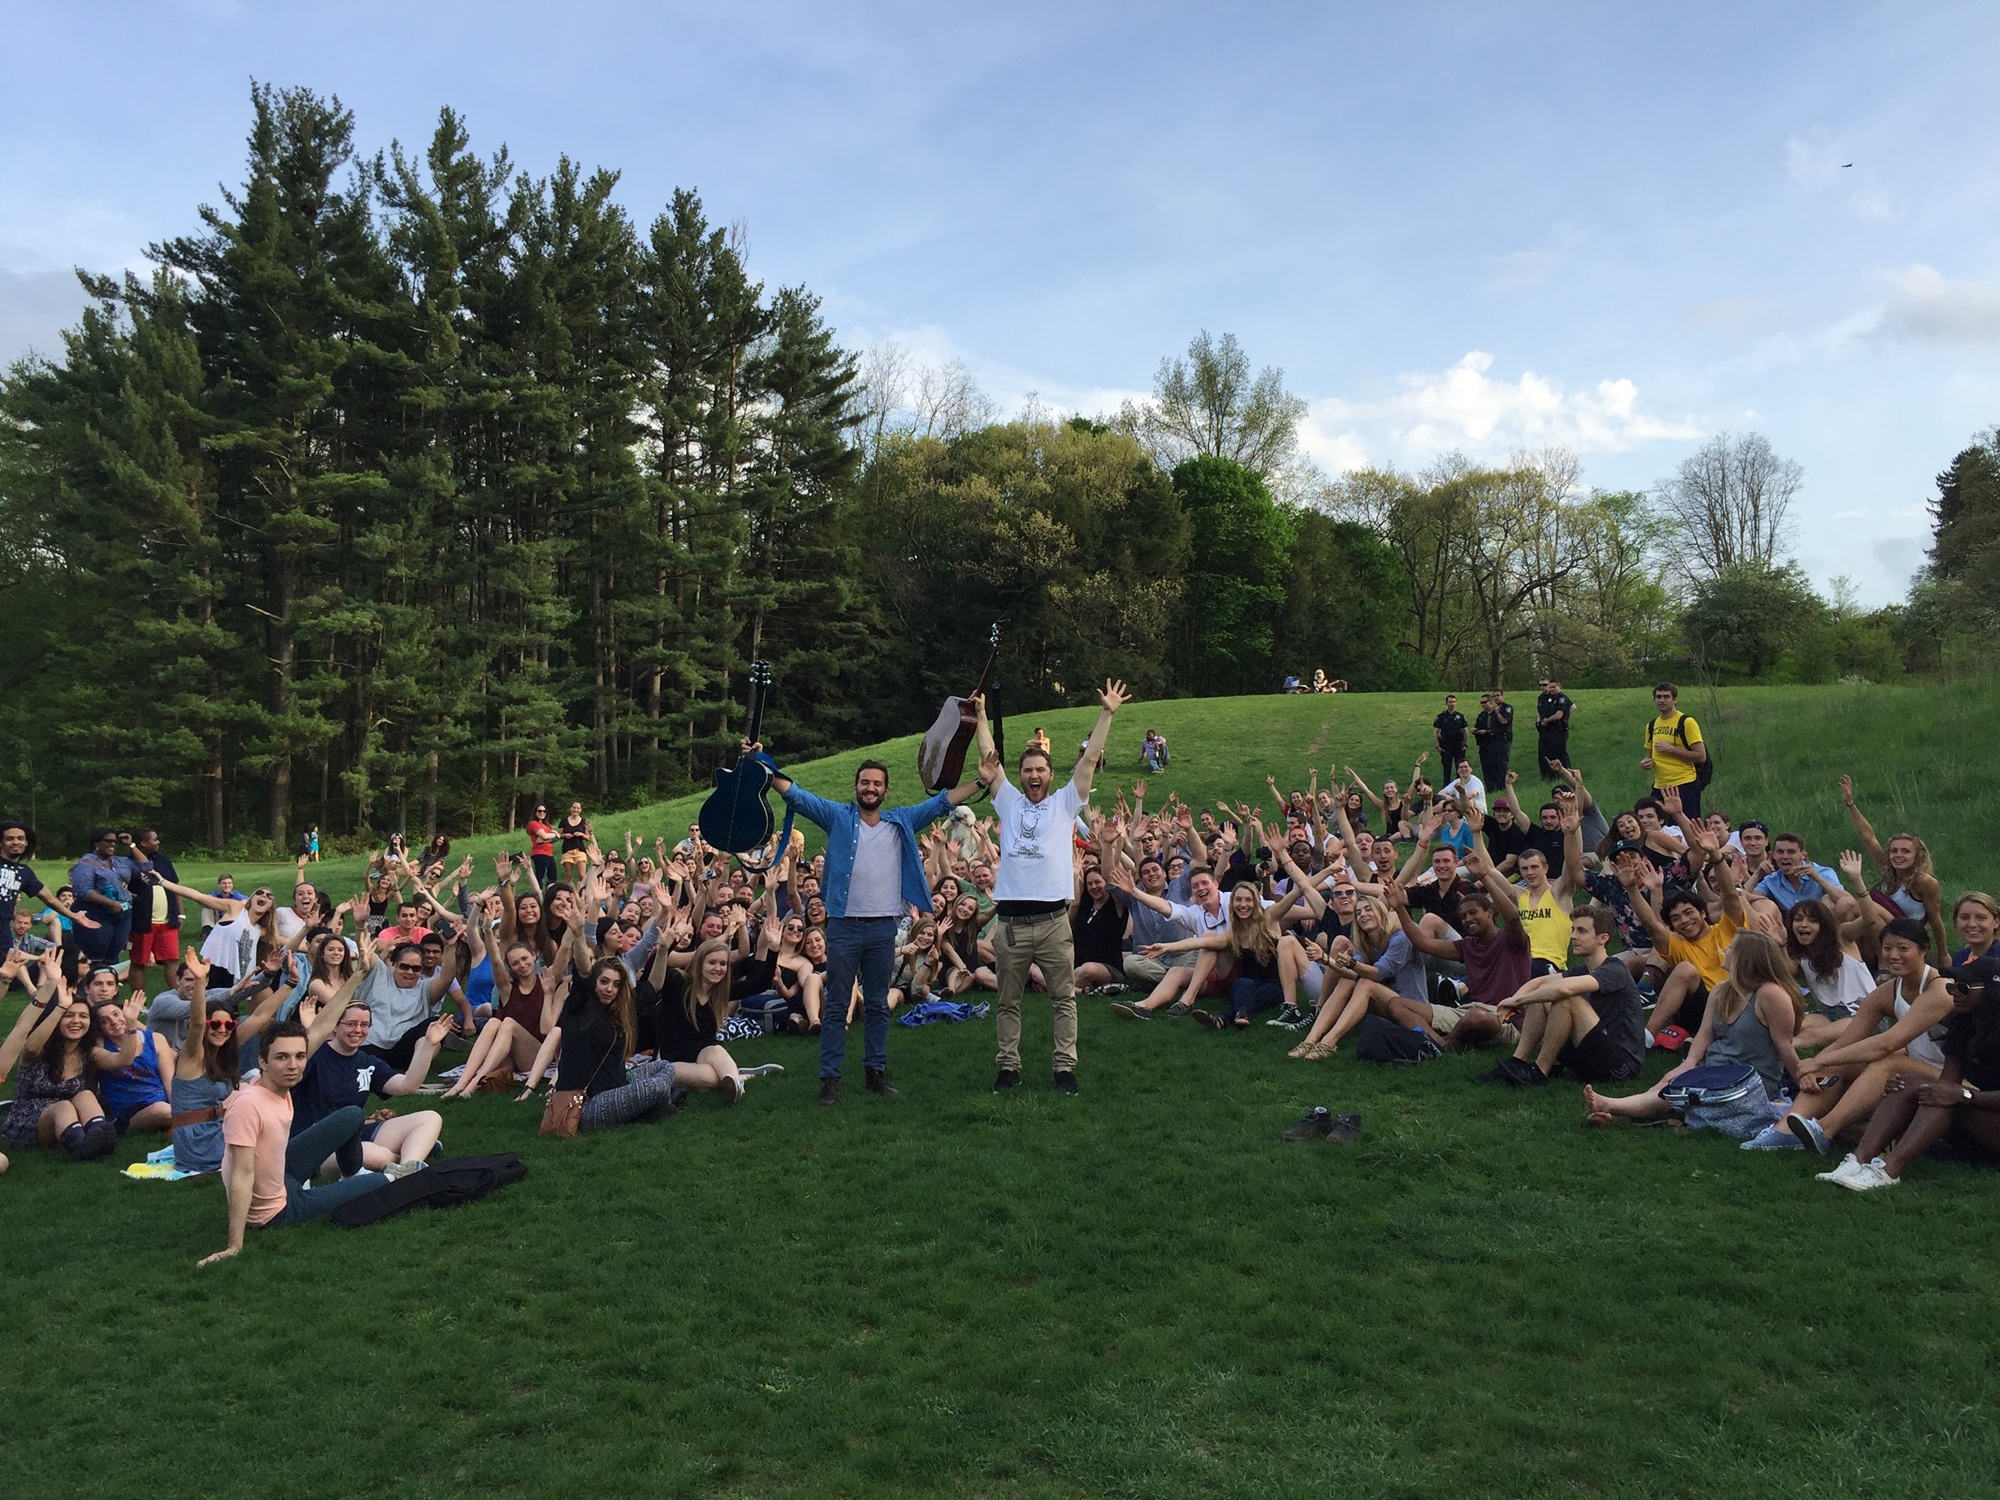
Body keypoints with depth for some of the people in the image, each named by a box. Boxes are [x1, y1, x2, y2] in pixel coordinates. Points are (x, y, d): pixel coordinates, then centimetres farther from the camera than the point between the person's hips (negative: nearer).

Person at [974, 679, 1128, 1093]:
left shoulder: (1064, 803, 8)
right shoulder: (1008, 802, 12)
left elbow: (1089, 758, 4)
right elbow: (988, 757, 14)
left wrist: (1107, 713, 1)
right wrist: (981, 714, 16)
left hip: (1053, 920, -1)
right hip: (1011, 921, 2)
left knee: (1064, 998, 4)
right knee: (1007, 1002, 9)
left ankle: (1065, 1067, 11)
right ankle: (1009, 1067, 19)